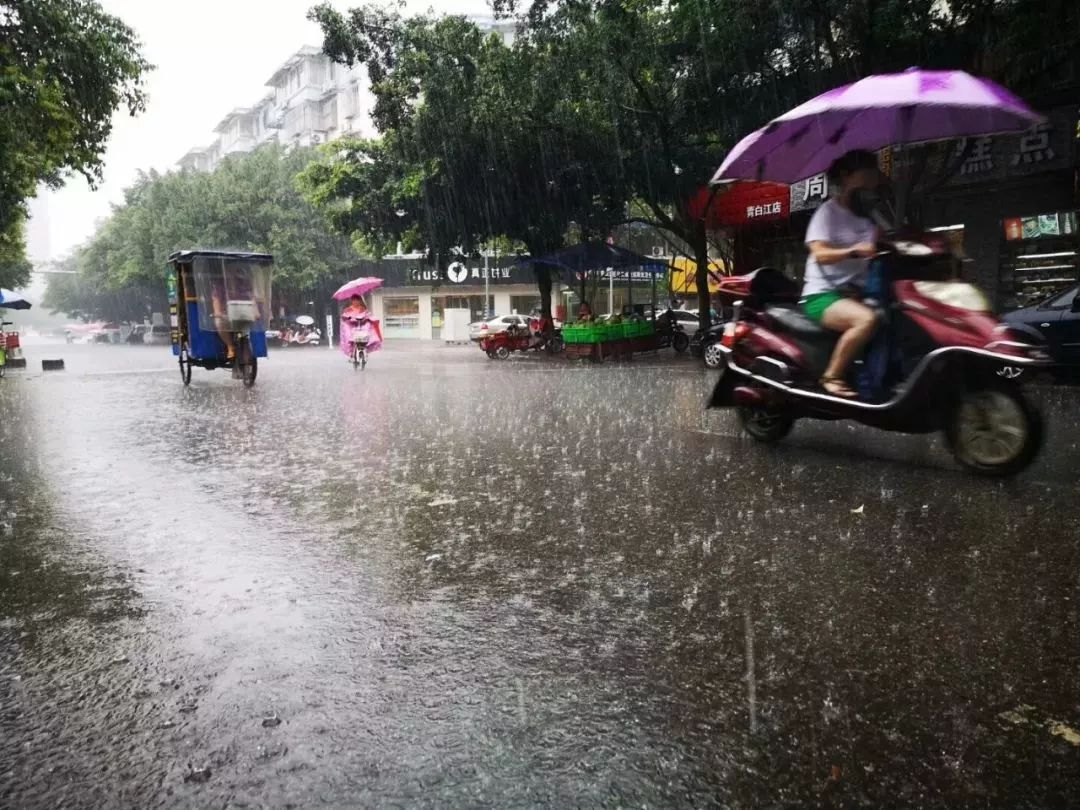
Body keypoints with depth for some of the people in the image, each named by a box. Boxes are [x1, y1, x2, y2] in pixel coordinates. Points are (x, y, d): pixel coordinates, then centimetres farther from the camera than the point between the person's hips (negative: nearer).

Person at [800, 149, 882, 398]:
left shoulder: (868, 215, 20)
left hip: (857, 293, 8)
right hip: (823, 294, -8)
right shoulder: (828, 212, -2)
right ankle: (831, 377, -23)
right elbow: (820, 254, -17)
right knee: (867, 319, -33)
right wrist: (854, 251, -34)